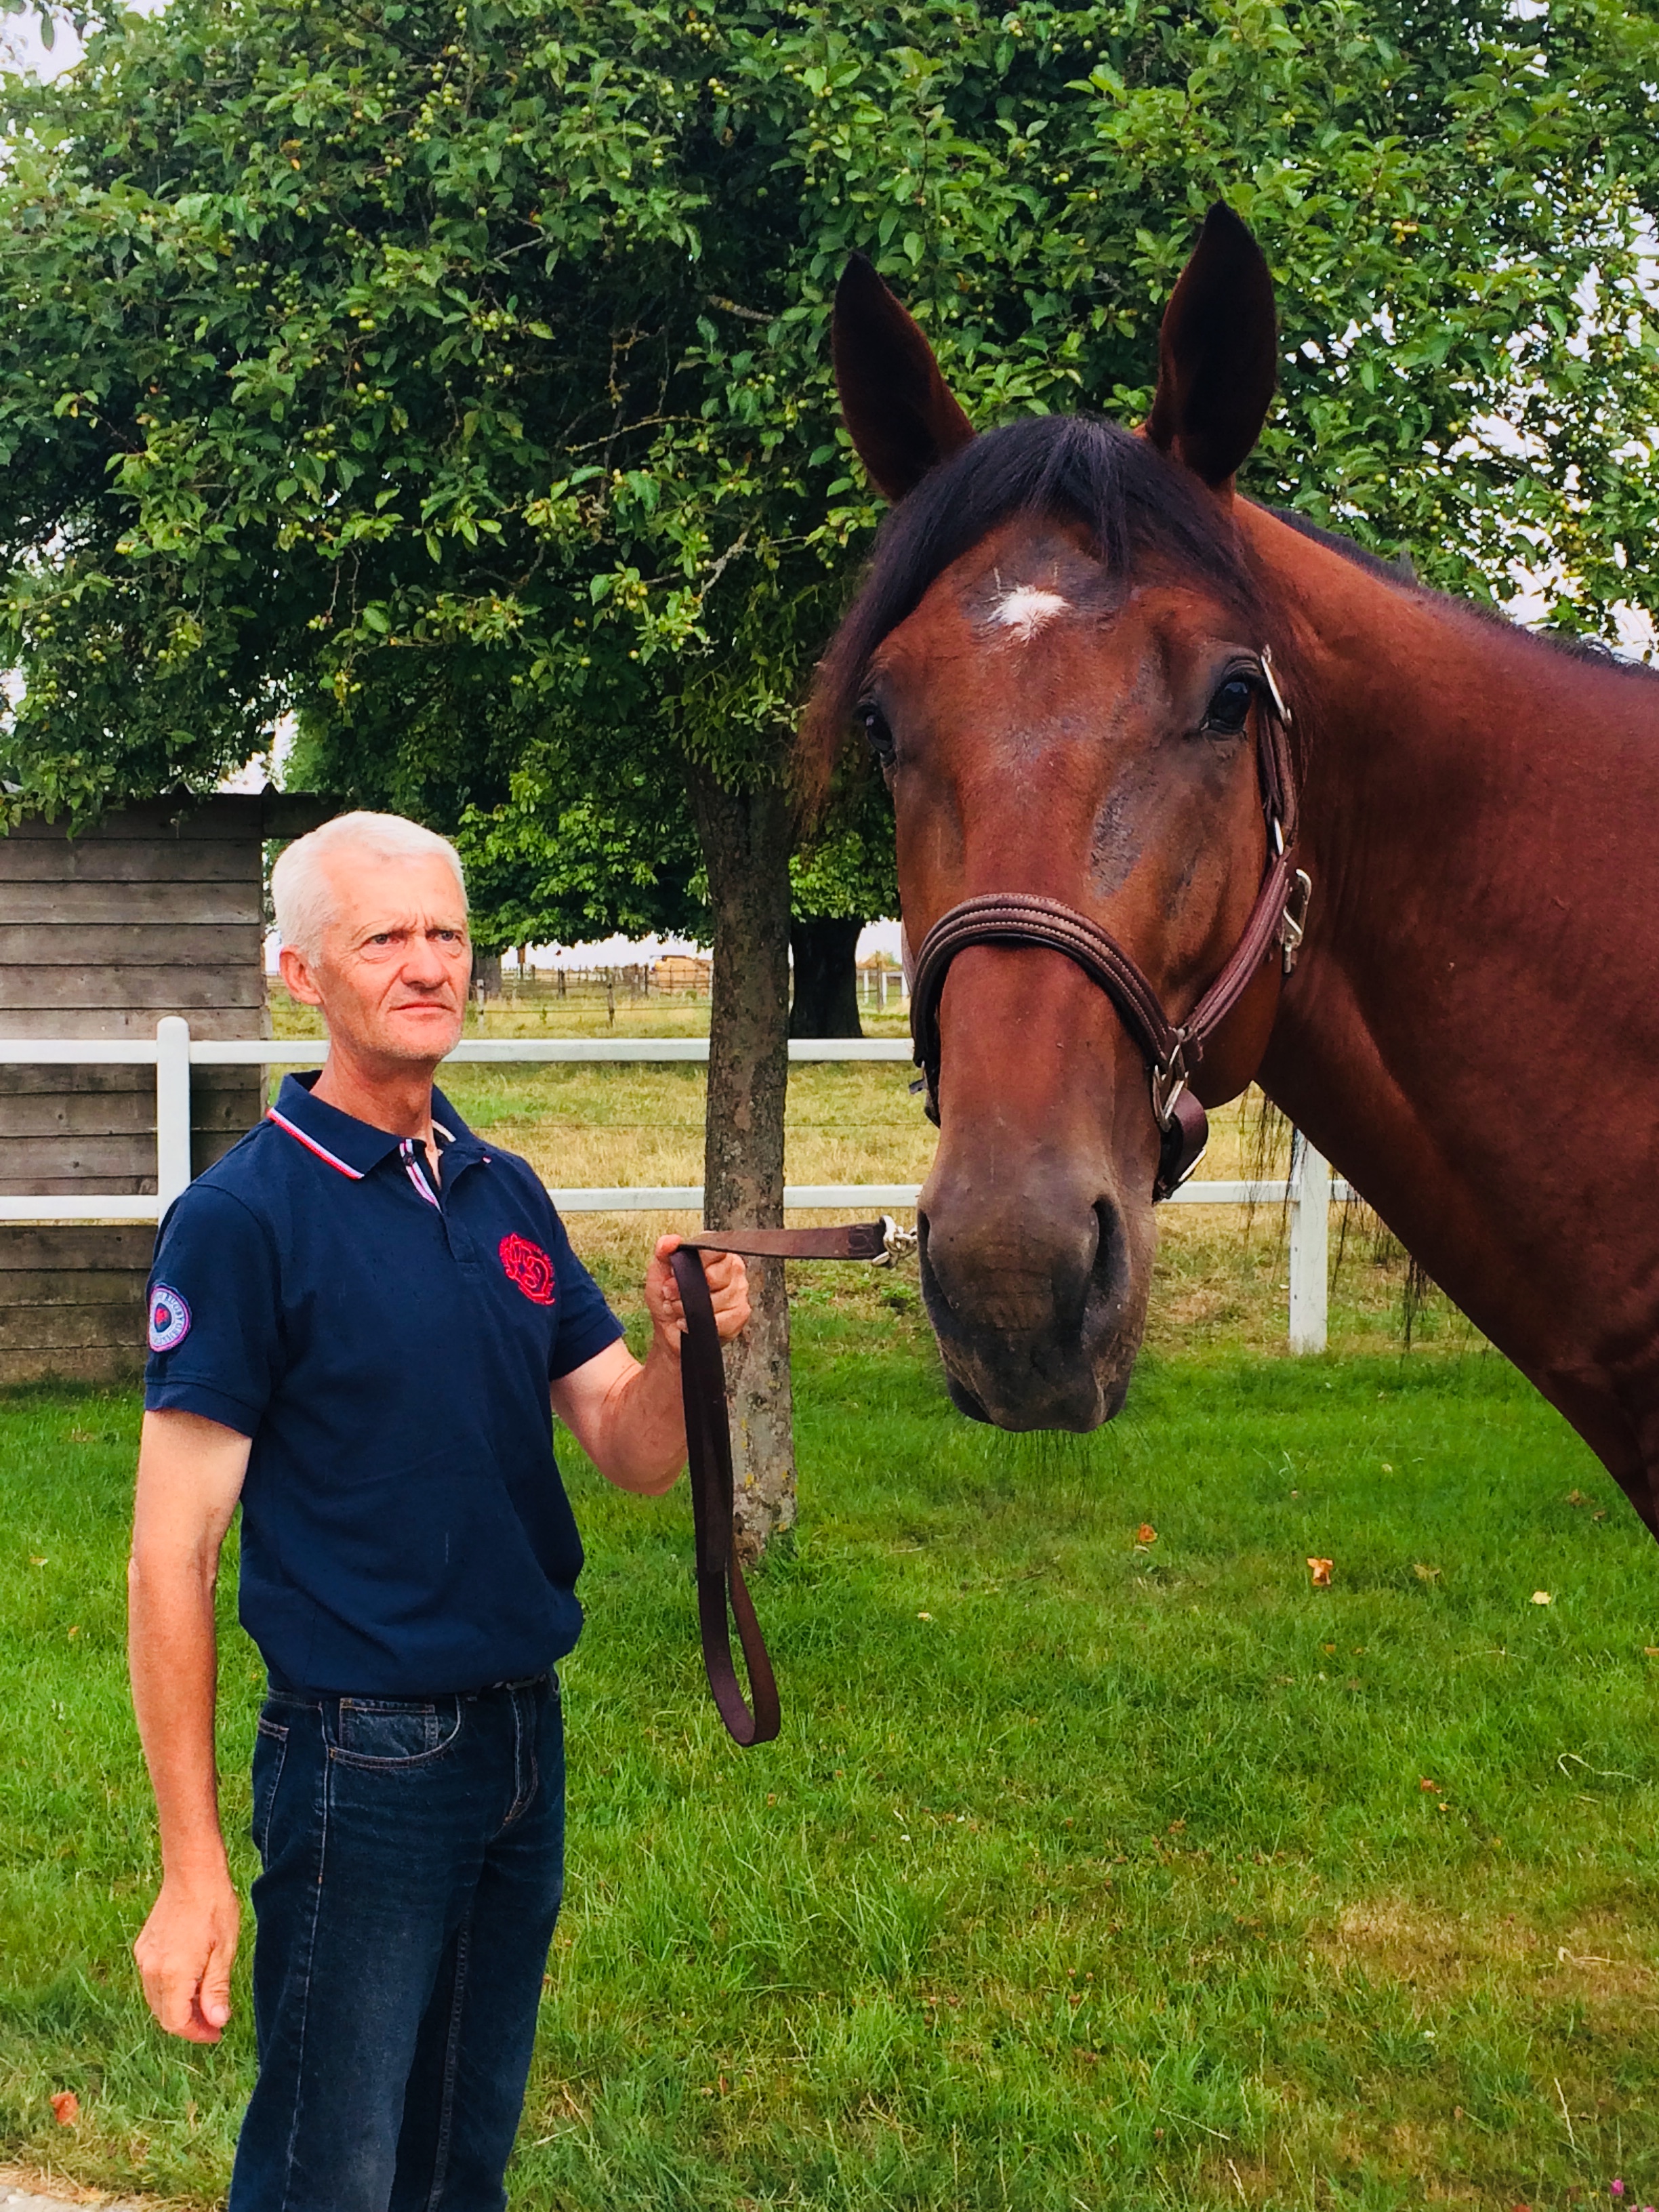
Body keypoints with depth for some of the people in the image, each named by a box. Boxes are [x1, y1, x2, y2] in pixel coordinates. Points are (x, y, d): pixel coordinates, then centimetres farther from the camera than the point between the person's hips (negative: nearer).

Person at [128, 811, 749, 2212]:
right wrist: (192, 1873, -17)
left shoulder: (507, 1194, 6)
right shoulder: (246, 1216, -13)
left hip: (529, 1735, 6)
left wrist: (681, 1346, -15)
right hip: (365, 1764, -6)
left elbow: (634, 1455, 9)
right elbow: (172, 1558, -15)